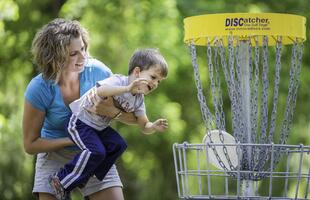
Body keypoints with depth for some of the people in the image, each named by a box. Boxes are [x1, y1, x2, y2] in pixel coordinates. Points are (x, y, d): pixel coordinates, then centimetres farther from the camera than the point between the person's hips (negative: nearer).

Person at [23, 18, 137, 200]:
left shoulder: (97, 71, -16)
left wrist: (113, 112, -30)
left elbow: (133, 117, -8)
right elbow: (30, 144, -10)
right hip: (55, 155, -1)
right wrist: (73, 140, -21)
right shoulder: (39, 89, -21)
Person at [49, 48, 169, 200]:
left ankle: (85, 179, 10)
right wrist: (128, 88, -52)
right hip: (80, 121, -9)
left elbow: (144, 126, 3)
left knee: (118, 145, -1)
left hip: (98, 127, 9)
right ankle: (62, 181, -10)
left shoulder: (138, 99, 2)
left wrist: (154, 127, -21)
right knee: (96, 151, -22)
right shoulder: (118, 81, -24)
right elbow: (100, 91, -44)